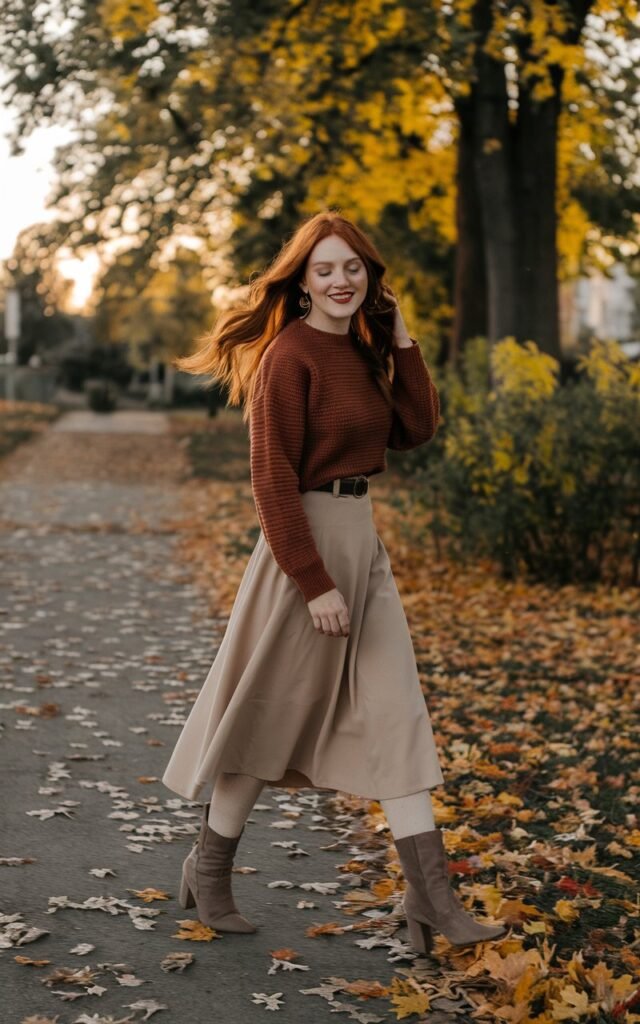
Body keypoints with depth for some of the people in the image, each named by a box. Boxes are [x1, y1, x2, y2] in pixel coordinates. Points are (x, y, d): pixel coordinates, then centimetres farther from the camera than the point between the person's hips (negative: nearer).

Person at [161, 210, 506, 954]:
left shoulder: (361, 350, 11)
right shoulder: (290, 355, -14)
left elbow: (416, 430, 9)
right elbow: (272, 479, -18)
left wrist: (402, 341, 3)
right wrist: (315, 583, -20)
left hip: (364, 541, 8)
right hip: (308, 542, -8)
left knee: (395, 717, 4)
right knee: (270, 716, 5)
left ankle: (430, 895, 6)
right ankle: (208, 870, 24)